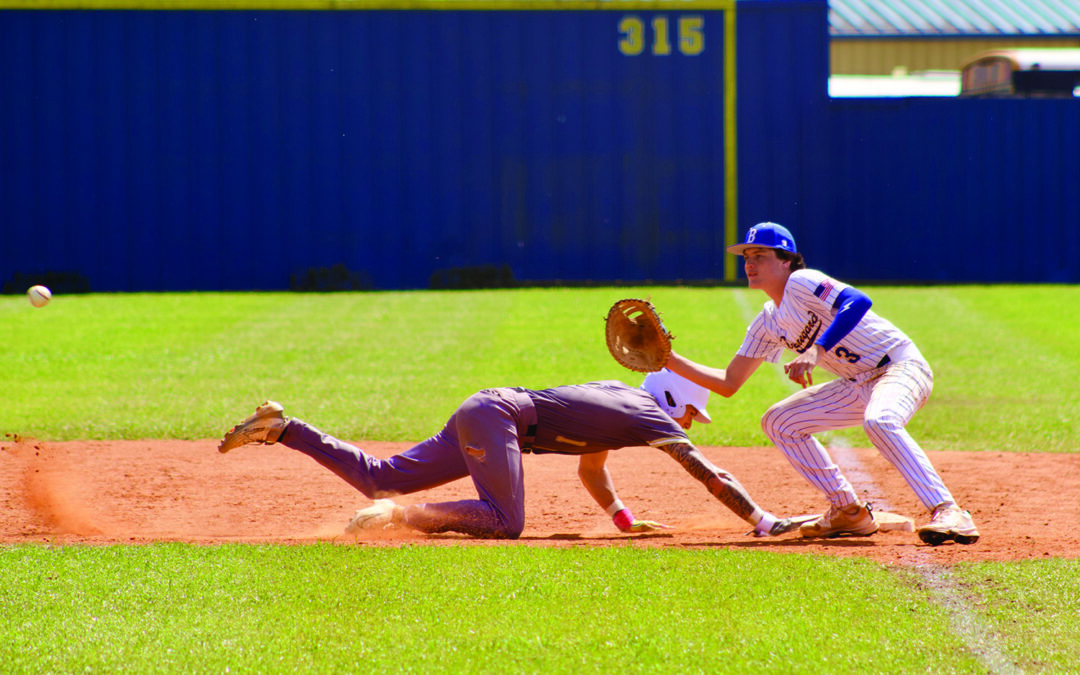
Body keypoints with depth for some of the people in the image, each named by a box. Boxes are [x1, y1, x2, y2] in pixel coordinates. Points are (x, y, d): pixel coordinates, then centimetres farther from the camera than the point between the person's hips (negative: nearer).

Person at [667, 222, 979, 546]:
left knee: (879, 421, -39)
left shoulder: (800, 283, -15)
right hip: (858, 386, 9)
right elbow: (728, 384, 13)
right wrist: (670, 360, 4)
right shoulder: (767, 323, 10)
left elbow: (858, 301, -33)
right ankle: (848, 513, 11)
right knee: (778, 421, 9)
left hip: (902, 366, -9)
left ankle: (948, 514, -41)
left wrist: (818, 350, -41)